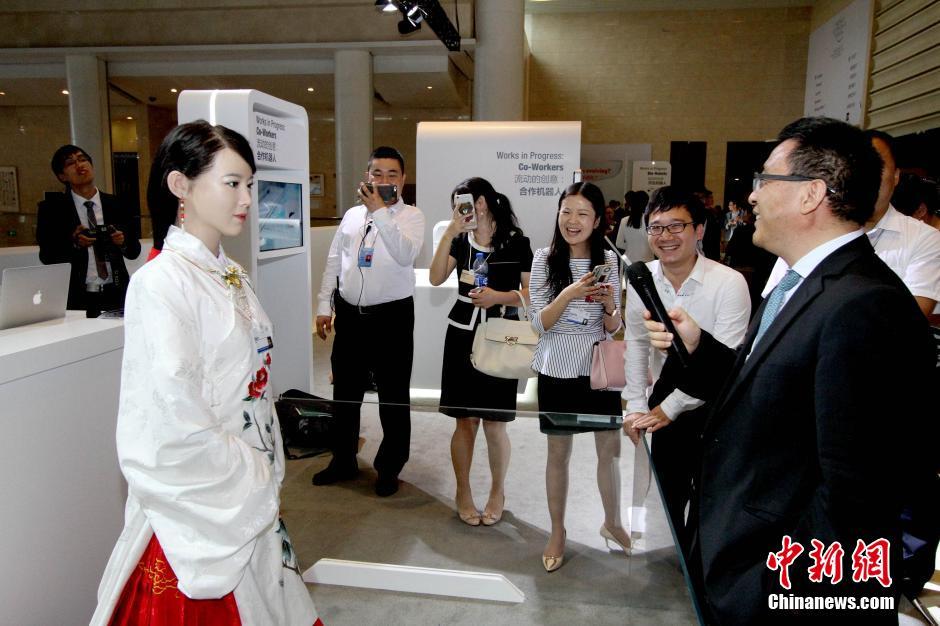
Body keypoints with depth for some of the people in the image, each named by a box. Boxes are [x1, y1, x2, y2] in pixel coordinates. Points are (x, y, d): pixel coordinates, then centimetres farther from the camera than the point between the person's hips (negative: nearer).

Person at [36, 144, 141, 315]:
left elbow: (134, 252, 10)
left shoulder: (115, 204, 8)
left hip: (116, 295, 2)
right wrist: (73, 242, -21)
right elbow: (46, 256, -4)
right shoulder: (52, 208, 3)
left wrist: (123, 241, -12)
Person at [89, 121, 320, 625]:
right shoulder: (160, 284, -19)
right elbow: (175, 423, -24)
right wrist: (255, 479, -13)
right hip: (198, 506, -7)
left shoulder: (231, 276, 6)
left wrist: (264, 477, 8)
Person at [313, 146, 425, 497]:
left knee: (393, 396, 8)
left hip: (392, 317, -4)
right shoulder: (352, 214, 9)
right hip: (350, 314, 5)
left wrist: (380, 211, -29)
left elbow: (406, 256, -24)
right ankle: (343, 461, 36)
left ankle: (390, 467, 26)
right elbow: (333, 262, 12)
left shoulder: (410, 216, -5)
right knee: (345, 391, 16)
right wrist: (324, 306, 8)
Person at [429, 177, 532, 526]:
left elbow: (532, 294, -3)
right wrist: (450, 233, -9)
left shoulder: (516, 243, -3)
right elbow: (436, 278, -5)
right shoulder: (461, 240, 7)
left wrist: (498, 296, -18)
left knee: (494, 423, 3)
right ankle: (463, 492, 25)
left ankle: (498, 492, 26)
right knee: (465, 420, 7)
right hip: (462, 336, 3)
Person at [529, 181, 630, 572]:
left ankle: (611, 523, 36)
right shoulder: (545, 258, -6)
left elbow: (613, 328, 3)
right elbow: (539, 324, -10)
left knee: (610, 449, 13)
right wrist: (569, 294, -25)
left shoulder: (608, 260, 0)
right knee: (559, 453, 10)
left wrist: (609, 306, -19)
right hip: (558, 370, -2)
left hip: (599, 369, 2)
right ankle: (557, 532, 29)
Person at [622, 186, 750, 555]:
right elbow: (636, 344, 1)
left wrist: (669, 408, -18)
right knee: (669, 488, 15)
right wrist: (636, 406, -4)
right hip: (663, 402, 4)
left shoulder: (729, 283, -20)